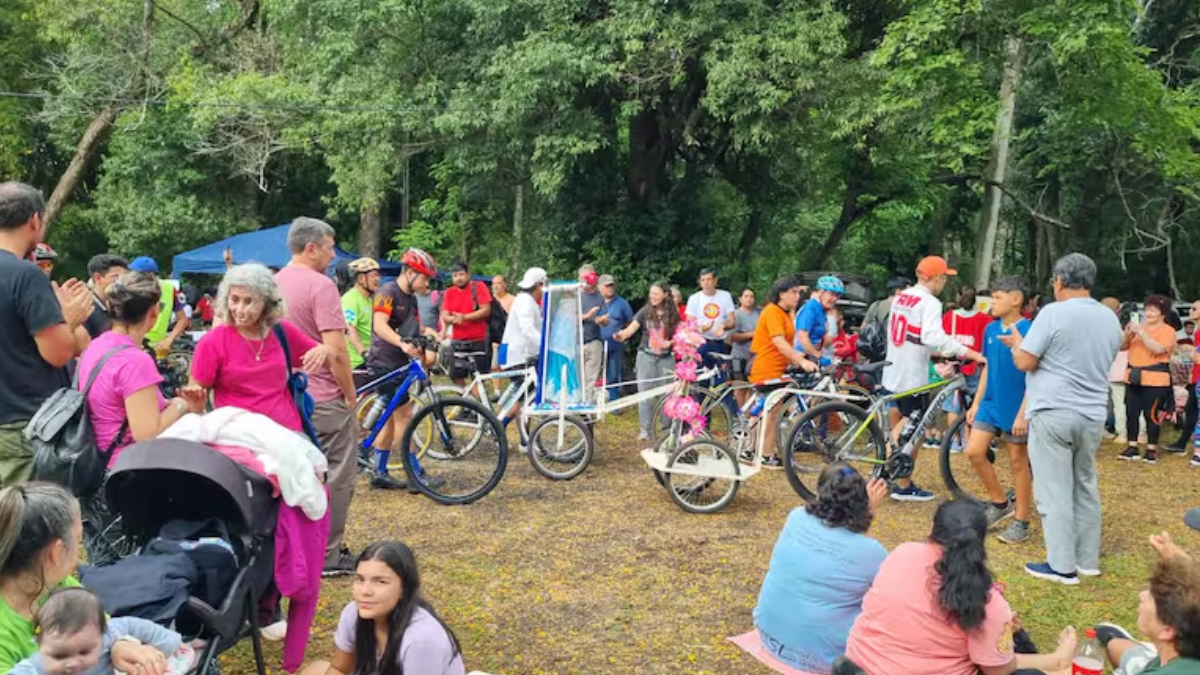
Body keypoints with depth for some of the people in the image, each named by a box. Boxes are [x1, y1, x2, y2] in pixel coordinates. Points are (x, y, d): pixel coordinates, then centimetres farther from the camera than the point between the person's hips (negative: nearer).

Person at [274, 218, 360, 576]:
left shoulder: (274, 283, 8)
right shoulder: (321, 286, -18)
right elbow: (336, 351, -23)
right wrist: (350, 394, -11)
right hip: (325, 398, -8)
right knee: (337, 477, 3)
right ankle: (329, 554, 10)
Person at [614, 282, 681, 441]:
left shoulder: (673, 314, 2)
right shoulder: (645, 311, -2)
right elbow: (631, 328, -15)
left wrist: (671, 342, -13)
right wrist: (622, 335, -35)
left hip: (666, 358, 1)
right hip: (646, 357, -1)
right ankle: (644, 430, 7)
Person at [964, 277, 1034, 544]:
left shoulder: (1029, 331, -15)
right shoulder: (990, 329, 5)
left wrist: (1023, 413, -19)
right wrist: (976, 403, 12)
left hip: (1016, 409, -6)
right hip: (990, 403, 7)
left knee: (1018, 462, 4)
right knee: (974, 452, 3)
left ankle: (1021, 522, 16)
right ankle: (1000, 503, 22)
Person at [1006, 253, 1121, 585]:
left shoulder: (1054, 312, -13)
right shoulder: (1110, 318, 9)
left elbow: (1025, 362, -13)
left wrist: (1016, 342, 8)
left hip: (1052, 414, -7)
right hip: (1092, 416, 7)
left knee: (1055, 492, 0)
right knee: (1086, 487, 17)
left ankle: (1062, 565, 4)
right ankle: (1088, 559, 24)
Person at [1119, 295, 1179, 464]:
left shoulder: (1168, 331, -2)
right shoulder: (1140, 328, 15)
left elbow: (1158, 349, -18)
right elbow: (1122, 347, 11)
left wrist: (1141, 332, -19)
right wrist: (1128, 334, -8)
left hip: (1155, 379, -6)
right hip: (1133, 377, 6)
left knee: (1151, 414, -5)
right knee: (1131, 413, 5)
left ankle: (1152, 450, 5)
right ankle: (1132, 447, 12)